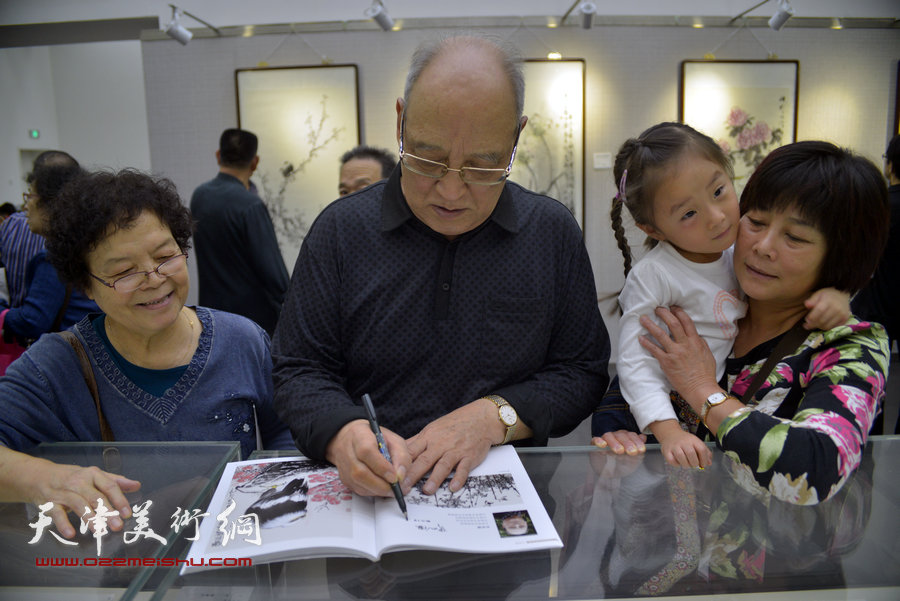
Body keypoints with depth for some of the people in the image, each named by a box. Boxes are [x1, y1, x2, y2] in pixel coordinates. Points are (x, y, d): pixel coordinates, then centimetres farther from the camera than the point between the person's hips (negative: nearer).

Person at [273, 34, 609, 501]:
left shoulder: (554, 232, 0)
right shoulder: (340, 229, -2)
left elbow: (582, 371, 4)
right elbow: (299, 370, 0)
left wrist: (495, 416, -13)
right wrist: (343, 434, -21)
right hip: (367, 494, 1)